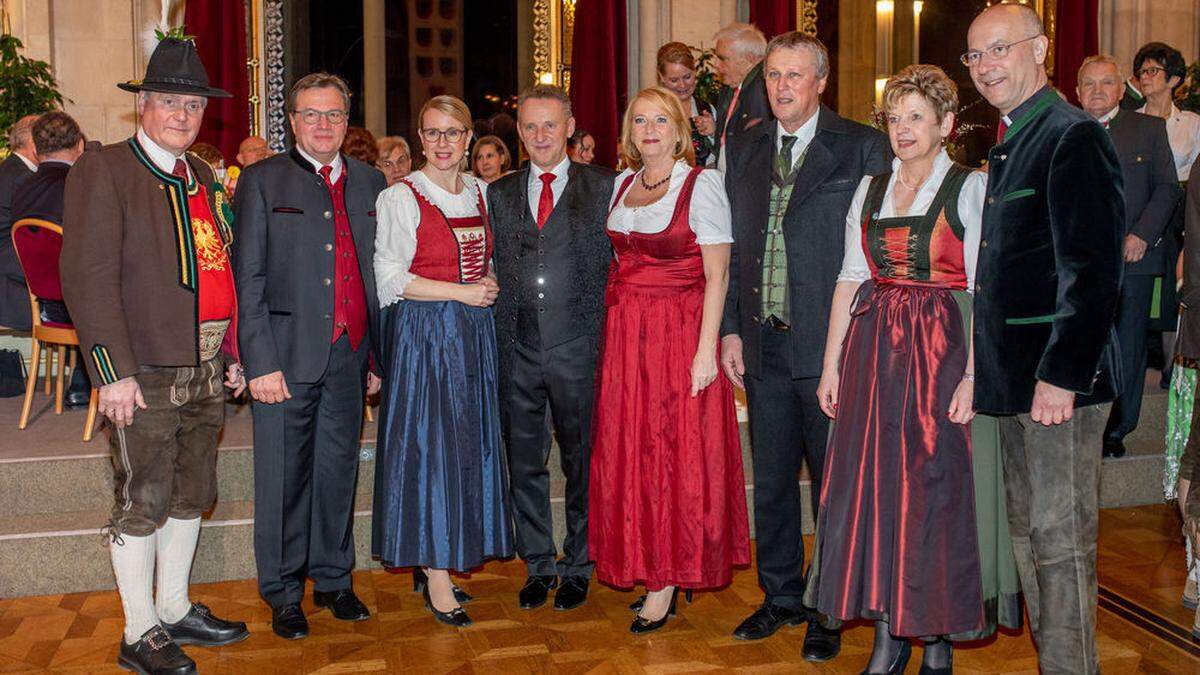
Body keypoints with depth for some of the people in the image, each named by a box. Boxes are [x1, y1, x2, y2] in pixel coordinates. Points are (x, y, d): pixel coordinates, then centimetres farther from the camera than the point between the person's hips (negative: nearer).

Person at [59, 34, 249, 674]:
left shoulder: (201, 177, 15)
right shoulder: (102, 170, -7)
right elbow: (88, 277, -13)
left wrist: (232, 354, 13)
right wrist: (115, 372, -18)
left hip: (206, 376, 7)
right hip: (143, 377, -7)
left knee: (190, 498, 15)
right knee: (142, 504, 2)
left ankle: (175, 610, 30)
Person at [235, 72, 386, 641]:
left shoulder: (370, 182, 12)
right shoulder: (262, 180, 1)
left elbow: (379, 274, 12)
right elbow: (249, 278, -5)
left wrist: (379, 353, 8)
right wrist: (261, 361, -12)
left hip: (350, 356, 3)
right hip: (287, 354, -3)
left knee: (339, 472, 12)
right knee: (283, 478, 5)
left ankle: (333, 579, 28)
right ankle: (283, 592, 21)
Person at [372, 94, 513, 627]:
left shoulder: (481, 193, 12)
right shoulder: (400, 197, -5)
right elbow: (391, 278, -10)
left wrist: (491, 283, 3)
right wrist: (464, 292, -14)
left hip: (475, 333, 6)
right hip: (424, 333, -6)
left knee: (470, 442, 7)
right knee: (429, 443, -4)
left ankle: (451, 558, 18)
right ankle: (436, 578, 3)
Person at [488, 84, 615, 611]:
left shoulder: (604, 187, 2)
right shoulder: (500, 193, 11)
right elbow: (495, 270, 11)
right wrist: (499, 337, 3)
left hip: (579, 349, -3)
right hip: (518, 350, 3)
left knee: (582, 461, 8)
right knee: (524, 463, 10)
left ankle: (578, 566, 24)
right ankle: (538, 565, 26)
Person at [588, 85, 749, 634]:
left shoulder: (701, 185, -6)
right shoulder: (623, 184, 12)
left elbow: (717, 275, -11)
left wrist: (707, 349, -18)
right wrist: (617, 319, 6)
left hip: (680, 334, -6)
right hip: (625, 335, 6)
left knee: (676, 450, -1)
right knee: (627, 449, 8)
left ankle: (666, 583, 10)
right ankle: (644, 565, 22)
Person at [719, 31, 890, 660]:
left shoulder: (863, 147, -5)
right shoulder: (743, 149, 10)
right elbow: (733, 246, 12)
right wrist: (731, 329, 7)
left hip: (832, 343, -4)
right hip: (765, 345, 5)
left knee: (835, 483, 8)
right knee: (771, 480, 15)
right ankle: (781, 595, 33)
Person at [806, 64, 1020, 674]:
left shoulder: (972, 187, -2)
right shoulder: (870, 189, 12)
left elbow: (983, 291, -9)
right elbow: (850, 279, 10)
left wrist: (972, 374, -18)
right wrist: (831, 364, 5)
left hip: (943, 350, -4)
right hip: (874, 351, 4)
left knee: (938, 489, 0)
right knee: (873, 486, 4)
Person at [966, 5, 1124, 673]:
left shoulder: (1073, 136, -12)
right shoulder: (1010, 145, 17)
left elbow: (1094, 272, -18)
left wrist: (1061, 375, -20)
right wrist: (989, 368, 15)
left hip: (1061, 377, -9)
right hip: (1019, 378, 10)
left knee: (1060, 540, -2)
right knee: (1028, 531, 16)